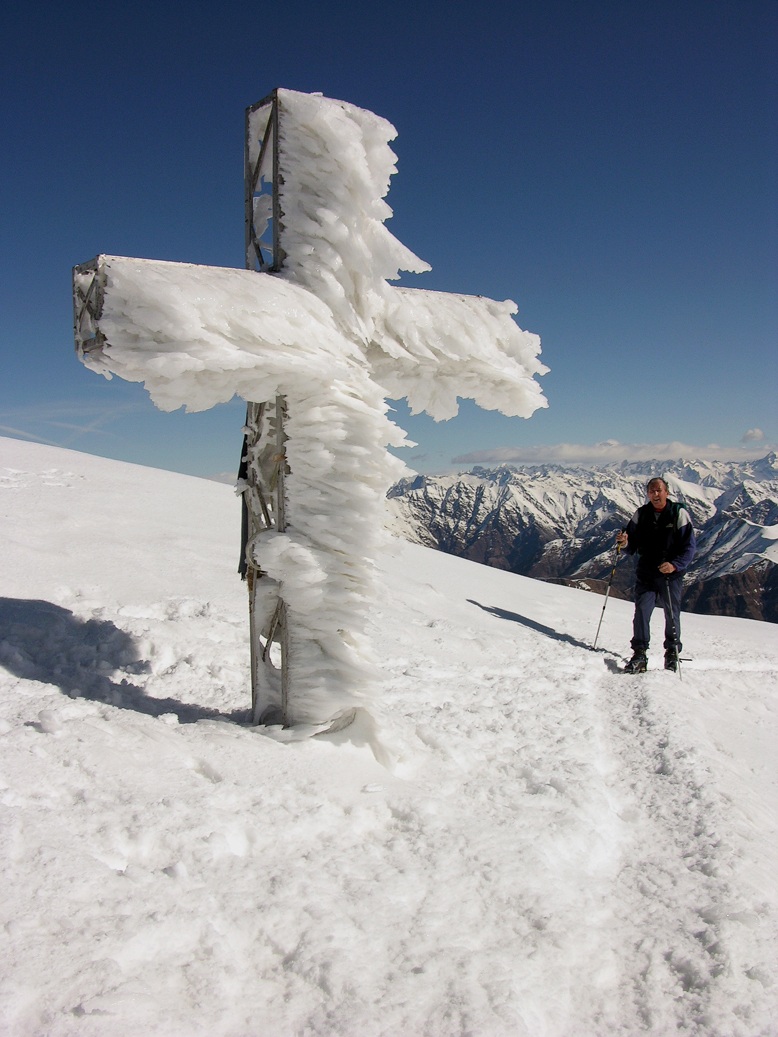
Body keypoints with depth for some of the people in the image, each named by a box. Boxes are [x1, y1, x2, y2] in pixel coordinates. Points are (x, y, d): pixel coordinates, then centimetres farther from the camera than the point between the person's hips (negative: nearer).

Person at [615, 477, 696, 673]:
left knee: (672, 615, 8)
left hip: (671, 574, -2)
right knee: (641, 611, -9)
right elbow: (633, 545, 7)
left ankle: (672, 654, 25)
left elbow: (689, 545, -8)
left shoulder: (679, 513, -5)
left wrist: (675, 565, -23)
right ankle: (639, 655, -4)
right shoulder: (641, 514, 4)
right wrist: (624, 543, -17)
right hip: (646, 574, 2)